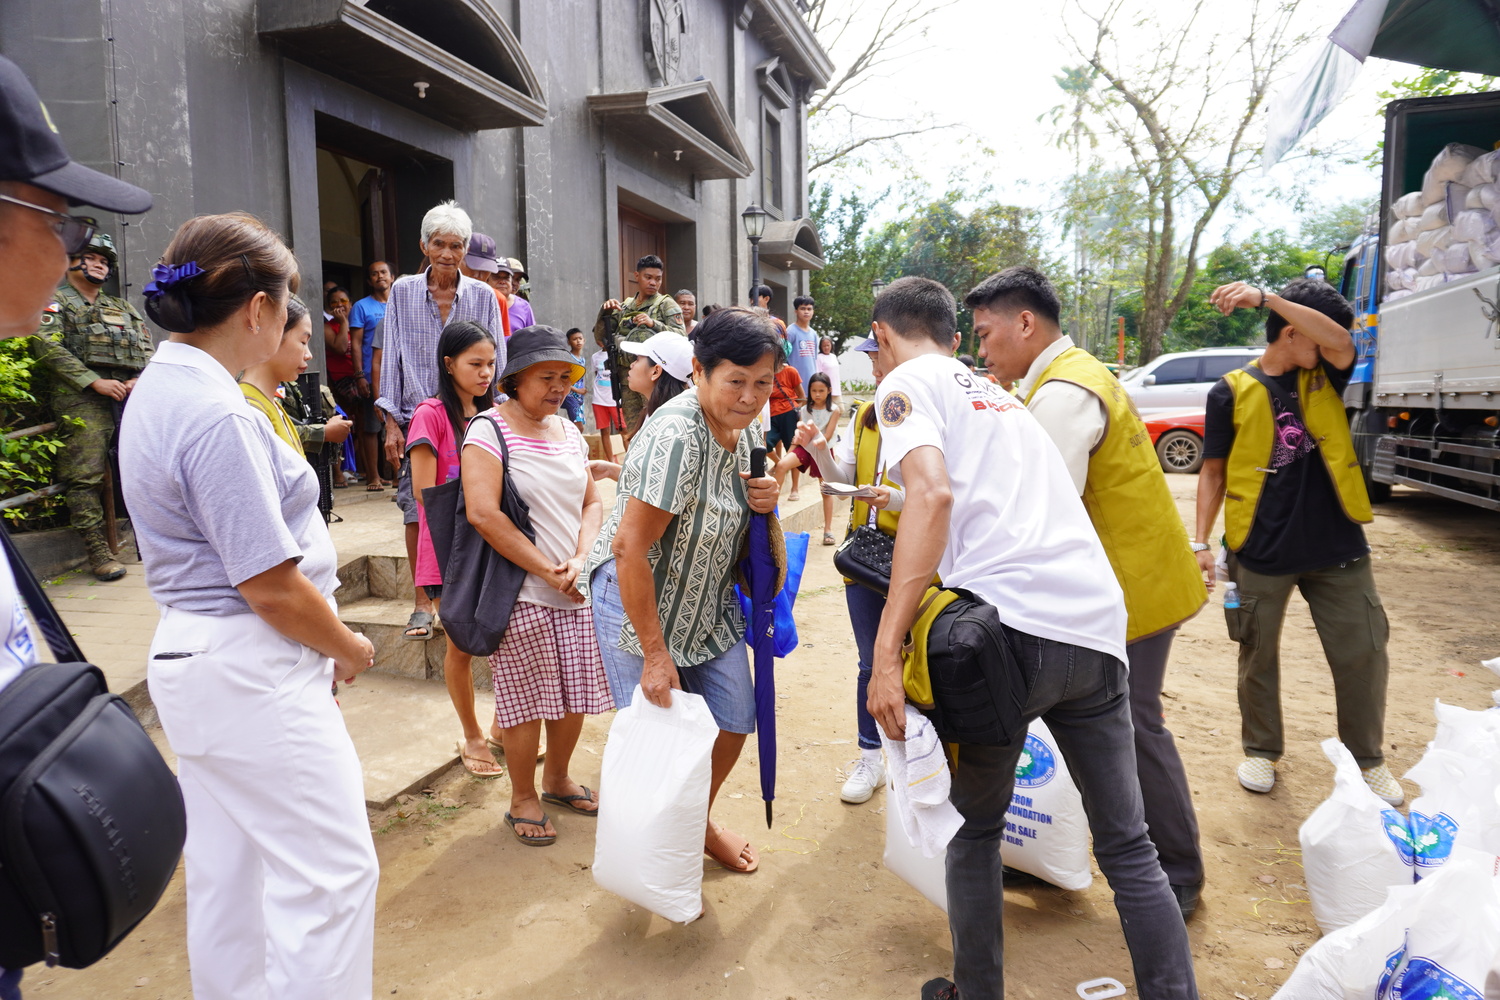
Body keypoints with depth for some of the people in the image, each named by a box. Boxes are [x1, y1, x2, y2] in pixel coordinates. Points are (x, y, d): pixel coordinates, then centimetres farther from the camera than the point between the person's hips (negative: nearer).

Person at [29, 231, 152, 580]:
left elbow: (147, 350, 20)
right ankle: (99, 553, -11)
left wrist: (141, 380, -2)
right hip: (80, 396, -5)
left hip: (130, 393, 5)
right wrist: (96, 382, -13)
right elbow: (48, 347, -4)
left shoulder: (123, 308, 27)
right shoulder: (56, 302, 11)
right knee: (86, 476, -11)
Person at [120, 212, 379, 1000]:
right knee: (331, 872, 2)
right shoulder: (220, 417, -22)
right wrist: (349, 649, -4)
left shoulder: (157, 390, 9)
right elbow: (272, 586, -22)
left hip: (189, 657, 10)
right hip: (251, 669, -10)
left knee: (225, 875, 21)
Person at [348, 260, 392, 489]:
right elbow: (356, 344, -1)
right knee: (371, 427, -2)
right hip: (373, 376, -3)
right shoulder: (361, 307, 4)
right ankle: (374, 476, 5)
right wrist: (360, 376, -10)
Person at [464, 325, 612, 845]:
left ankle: (557, 778, 36)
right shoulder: (489, 430, -9)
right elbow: (483, 513, -20)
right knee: (527, 699, 4)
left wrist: (580, 559, -7)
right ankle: (523, 798, 24)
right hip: (520, 593, -6)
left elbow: (592, 502, 12)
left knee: (575, 693, 14)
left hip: (575, 589, 6)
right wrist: (549, 571, -16)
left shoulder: (568, 431, 11)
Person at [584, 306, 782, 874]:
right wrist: (655, 653, -25)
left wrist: (765, 500, -10)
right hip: (639, 602, -8)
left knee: (734, 723, 13)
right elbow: (631, 549, -29)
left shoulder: (747, 429, -3)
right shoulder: (675, 436, -30)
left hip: (707, 602, 8)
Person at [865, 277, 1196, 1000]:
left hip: (1010, 623, -6)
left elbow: (933, 494, -14)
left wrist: (886, 652, -18)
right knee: (1126, 844, 16)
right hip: (1097, 623, 6)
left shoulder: (906, 386, 5)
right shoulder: (997, 394, 27)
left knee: (975, 827, 16)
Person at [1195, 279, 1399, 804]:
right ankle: (1261, 750, 30)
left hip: (1337, 546, 3)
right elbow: (1214, 470, -1)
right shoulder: (1232, 391, -3)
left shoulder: (1324, 377, 5)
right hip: (1261, 551, -2)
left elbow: (1341, 342, -19)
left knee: (1363, 654, 8)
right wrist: (1201, 541, -7)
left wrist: (1265, 298, -29)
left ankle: (1367, 759, 28)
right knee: (1258, 656, 11)